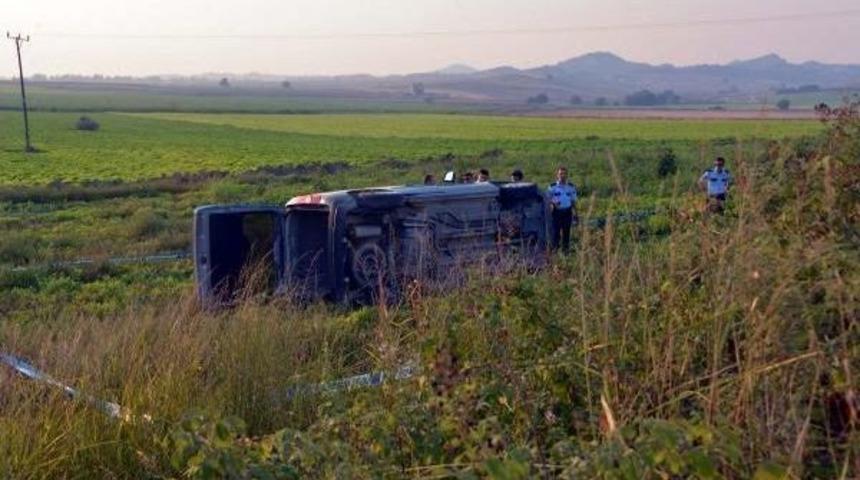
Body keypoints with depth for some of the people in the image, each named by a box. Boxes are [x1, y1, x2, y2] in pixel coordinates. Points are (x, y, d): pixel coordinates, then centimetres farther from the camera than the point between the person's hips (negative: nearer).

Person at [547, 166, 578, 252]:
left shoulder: (571, 187, 6)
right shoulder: (552, 187, -1)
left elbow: (573, 200, 12)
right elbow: (548, 199, 2)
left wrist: (574, 212, 8)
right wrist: (552, 204, -19)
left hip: (567, 212, 2)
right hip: (556, 212, -2)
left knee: (566, 231, 6)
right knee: (556, 230, -2)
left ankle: (566, 248, 15)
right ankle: (554, 248, 8)